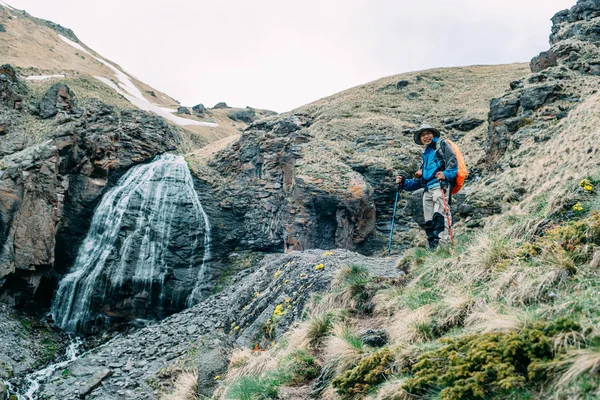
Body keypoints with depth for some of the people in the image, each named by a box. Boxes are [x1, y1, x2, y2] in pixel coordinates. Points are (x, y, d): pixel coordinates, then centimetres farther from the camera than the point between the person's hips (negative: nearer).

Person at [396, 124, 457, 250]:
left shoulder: (442, 145, 13)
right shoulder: (426, 155, 32)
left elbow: (453, 164, -2)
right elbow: (419, 181, 30)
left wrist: (445, 175, -21)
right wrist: (404, 183, 16)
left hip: (440, 185, -7)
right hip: (427, 190, 7)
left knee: (439, 216, -24)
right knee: (429, 223, 1)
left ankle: (443, 244, -35)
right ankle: (433, 250, 1)